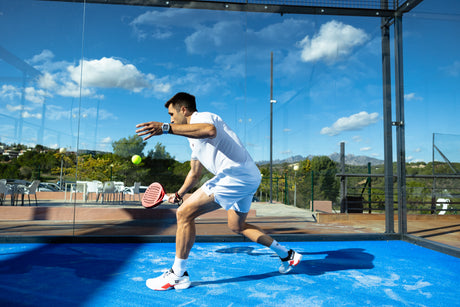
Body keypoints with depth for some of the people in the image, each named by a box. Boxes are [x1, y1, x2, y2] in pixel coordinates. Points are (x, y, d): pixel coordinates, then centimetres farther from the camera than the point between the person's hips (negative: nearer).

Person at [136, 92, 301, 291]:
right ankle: (287, 255, 35)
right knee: (236, 226, 26)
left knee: (184, 213, -9)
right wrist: (179, 194, 40)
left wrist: (166, 128, -35)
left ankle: (178, 275, 3)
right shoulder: (194, 136, 27)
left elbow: (210, 131, -32)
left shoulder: (201, 117, -3)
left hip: (236, 175, -11)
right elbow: (194, 173, 36)